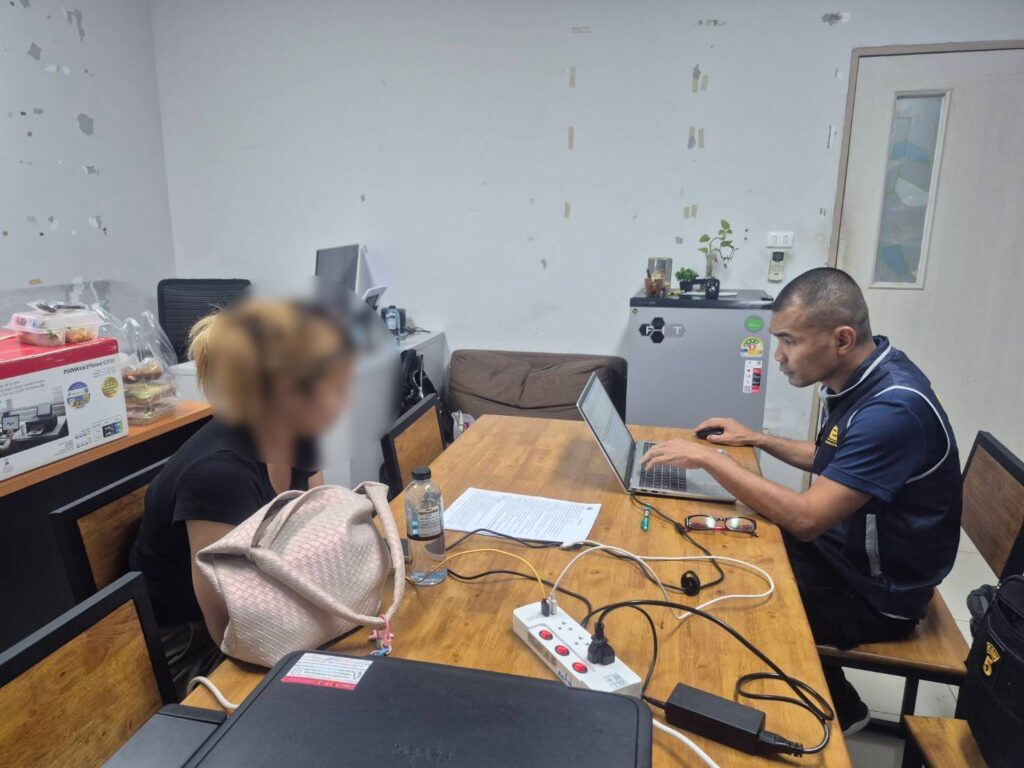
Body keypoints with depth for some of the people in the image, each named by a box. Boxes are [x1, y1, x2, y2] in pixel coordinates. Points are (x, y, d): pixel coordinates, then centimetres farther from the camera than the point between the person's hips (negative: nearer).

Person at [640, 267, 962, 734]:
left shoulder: (893, 408, -32)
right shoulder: (858, 377, -3)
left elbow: (806, 519, -34)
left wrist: (709, 458, -29)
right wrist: (757, 440, 9)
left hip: (876, 591, -8)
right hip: (841, 545, 9)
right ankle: (832, 701, 29)